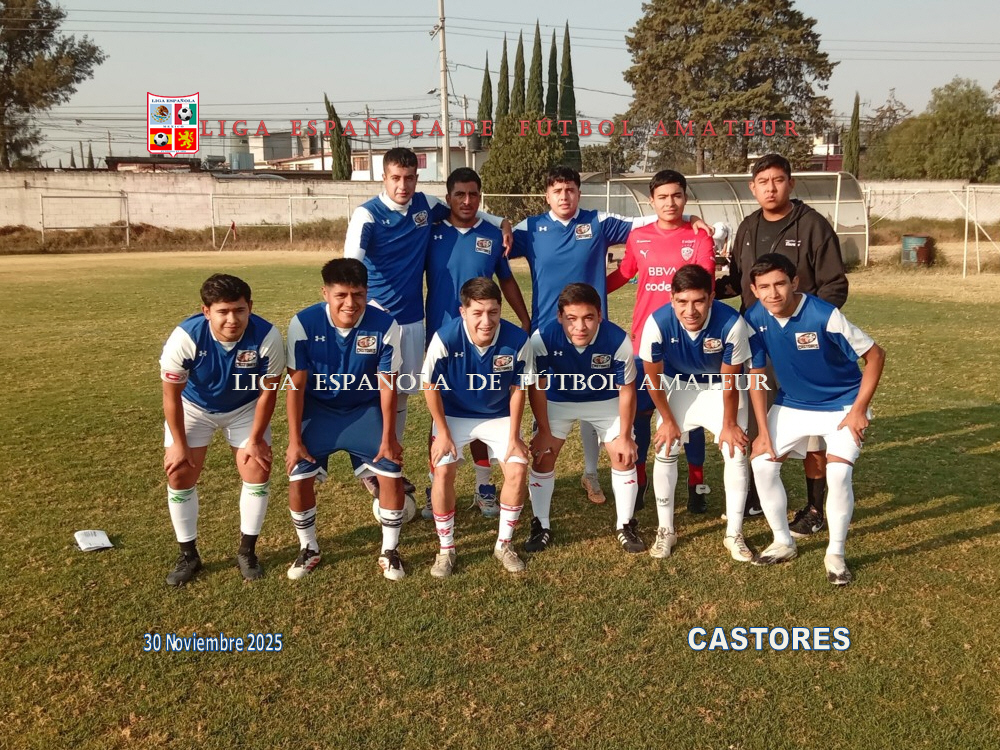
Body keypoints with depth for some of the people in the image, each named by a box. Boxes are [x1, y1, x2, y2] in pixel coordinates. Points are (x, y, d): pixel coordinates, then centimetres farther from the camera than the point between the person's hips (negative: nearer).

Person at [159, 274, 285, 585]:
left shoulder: (267, 337, -33)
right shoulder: (185, 337, -35)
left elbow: (267, 391, -16)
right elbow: (172, 394, -19)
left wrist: (255, 439, -11)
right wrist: (179, 444, -13)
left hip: (245, 407, 1)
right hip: (193, 406, 0)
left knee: (258, 472, -5)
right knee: (179, 476, -4)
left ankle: (247, 551, 14)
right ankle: (188, 555, 15)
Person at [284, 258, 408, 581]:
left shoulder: (385, 325, -22)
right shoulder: (303, 323, -22)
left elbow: (387, 385, -12)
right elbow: (296, 385, -13)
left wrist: (388, 438, -10)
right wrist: (295, 440, -12)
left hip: (365, 409, 0)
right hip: (318, 409, 0)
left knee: (392, 474, -11)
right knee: (298, 478, -10)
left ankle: (390, 551, 11)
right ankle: (308, 550, 16)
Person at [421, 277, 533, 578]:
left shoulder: (517, 340, -26)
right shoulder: (445, 338, -29)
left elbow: (517, 389, -10)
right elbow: (431, 386, -13)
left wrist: (514, 437, -8)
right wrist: (443, 433, -10)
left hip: (499, 416, 1)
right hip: (454, 415, -1)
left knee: (517, 471, -11)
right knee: (443, 472, -16)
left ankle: (504, 544, 11)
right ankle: (446, 549, 5)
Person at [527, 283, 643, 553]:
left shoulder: (618, 340, -35)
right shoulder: (543, 338, -34)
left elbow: (626, 390, -18)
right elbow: (537, 387, -17)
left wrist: (625, 436, -11)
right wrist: (545, 432, -11)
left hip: (605, 400, 0)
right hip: (559, 400, 0)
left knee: (624, 457, -3)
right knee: (542, 457, -4)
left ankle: (625, 525, 16)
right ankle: (541, 526, 13)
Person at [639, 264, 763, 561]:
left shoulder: (731, 323, -36)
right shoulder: (658, 323, -33)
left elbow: (730, 381, -20)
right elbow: (653, 377, -15)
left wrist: (729, 424, -8)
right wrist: (667, 420, -5)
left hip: (720, 387, 0)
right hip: (677, 386, 1)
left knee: (736, 455, -7)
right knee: (665, 452, -5)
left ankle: (734, 534, 9)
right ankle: (665, 530, 12)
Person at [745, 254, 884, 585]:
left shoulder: (824, 315, -28)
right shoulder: (755, 319, -15)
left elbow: (875, 355, -17)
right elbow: (756, 373, -3)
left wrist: (859, 409, -17)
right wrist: (763, 430, -5)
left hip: (841, 405, -4)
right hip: (791, 404, 5)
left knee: (838, 473, -20)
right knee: (762, 464, -6)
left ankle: (836, 554, 2)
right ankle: (783, 542, 14)